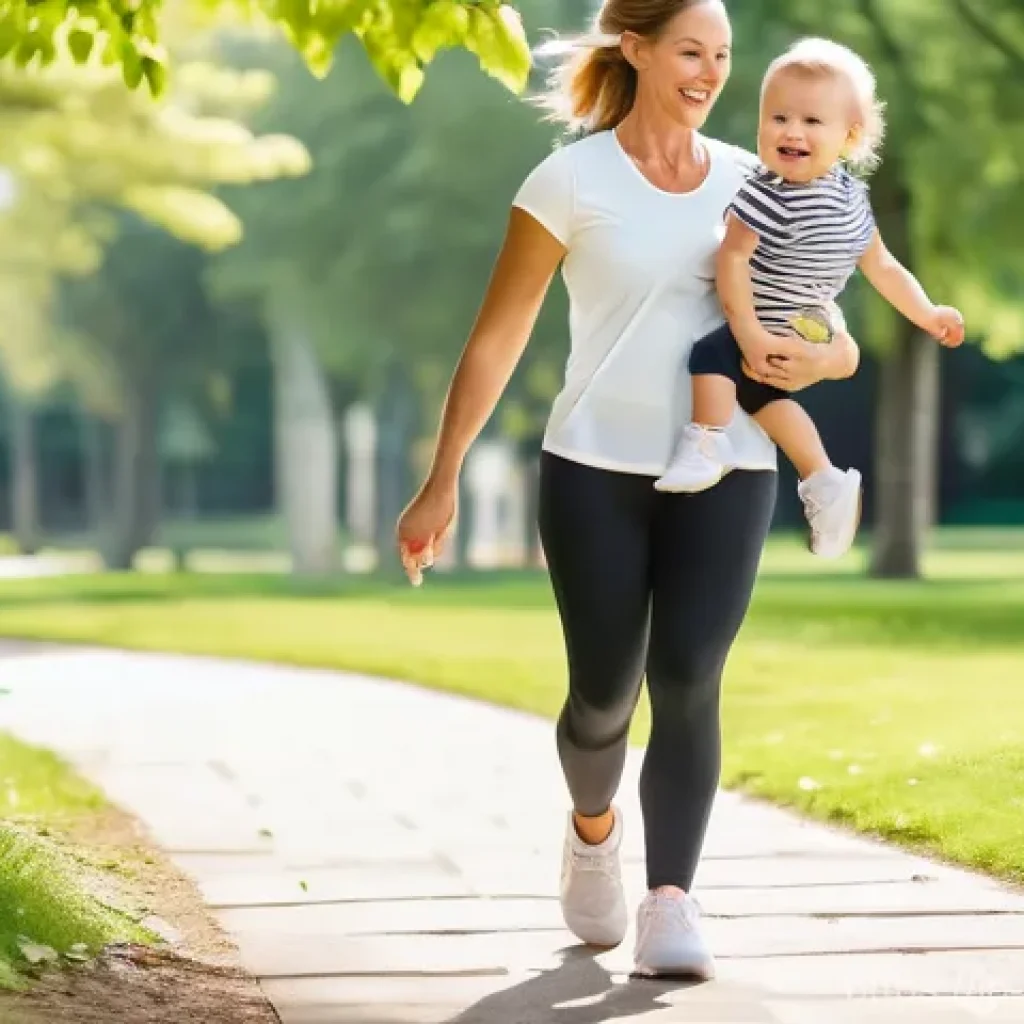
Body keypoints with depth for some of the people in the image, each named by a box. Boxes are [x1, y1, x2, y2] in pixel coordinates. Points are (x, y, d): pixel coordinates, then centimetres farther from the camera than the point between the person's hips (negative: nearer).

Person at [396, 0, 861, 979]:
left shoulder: (754, 185, 8)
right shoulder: (571, 182, -2)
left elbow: (842, 344, 11)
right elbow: (496, 338, 0)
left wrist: (815, 359, -14)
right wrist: (442, 482, -3)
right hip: (596, 468, -2)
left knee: (687, 683, -13)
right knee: (603, 691, 2)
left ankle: (670, 906, -12)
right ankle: (593, 828, 34)